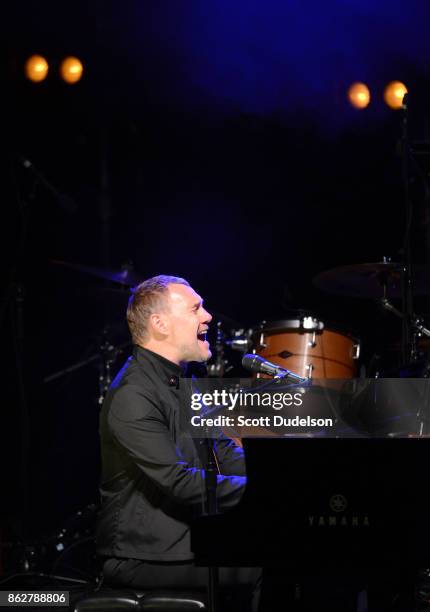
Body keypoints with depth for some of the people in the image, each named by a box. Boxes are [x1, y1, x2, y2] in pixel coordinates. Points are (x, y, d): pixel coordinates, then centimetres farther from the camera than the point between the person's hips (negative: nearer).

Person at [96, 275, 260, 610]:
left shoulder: (183, 382, 14)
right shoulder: (132, 396, -19)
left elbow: (223, 450, 14)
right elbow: (178, 481, -25)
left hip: (186, 536, 9)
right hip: (142, 555, -9)